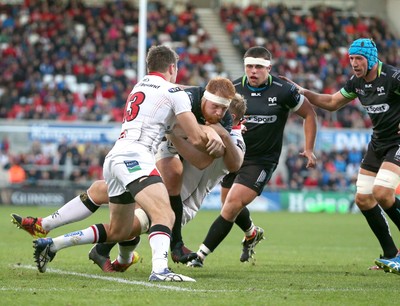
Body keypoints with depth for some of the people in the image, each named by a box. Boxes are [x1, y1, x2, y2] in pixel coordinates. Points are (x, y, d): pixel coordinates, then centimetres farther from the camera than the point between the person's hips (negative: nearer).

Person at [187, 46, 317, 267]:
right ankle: (252, 233, 51)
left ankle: (201, 255, -11)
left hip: (262, 161, -4)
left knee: (232, 206, -17)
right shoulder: (234, 89, -5)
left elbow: (309, 113, 1)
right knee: (230, 205, 17)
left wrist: (309, 149, -1)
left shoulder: (283, 91, -12)